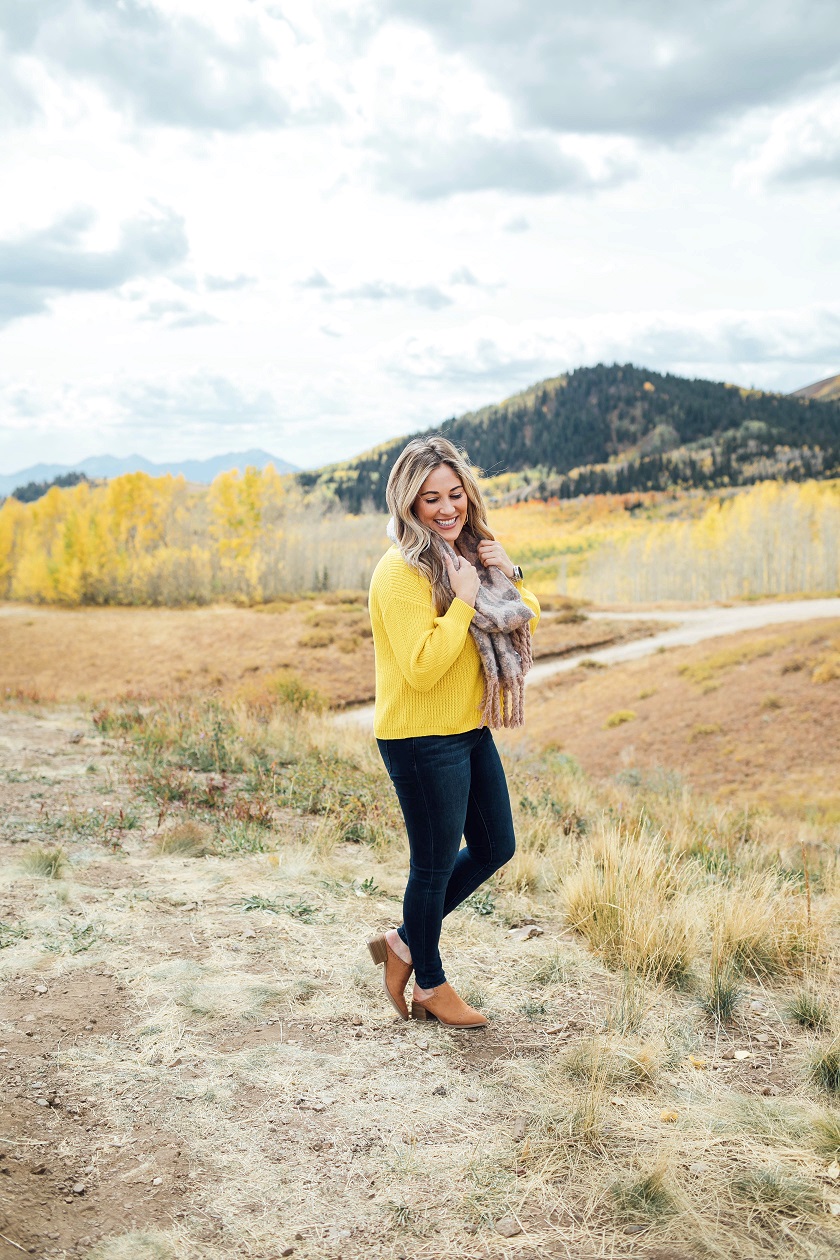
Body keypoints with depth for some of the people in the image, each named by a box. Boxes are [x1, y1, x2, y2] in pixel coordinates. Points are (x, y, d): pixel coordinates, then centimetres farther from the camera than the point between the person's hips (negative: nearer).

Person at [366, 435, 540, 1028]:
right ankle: (431, 984, 30)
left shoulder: (470, 553, 6)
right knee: (435, 863, 7)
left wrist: (509, 576, -5)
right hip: (422, 740, -9)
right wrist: (463, 600, -25)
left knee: (495, 847, 19)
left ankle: (405, 941, 34)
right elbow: (421, 669, -26)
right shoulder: (400, 573, -20)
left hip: (471, 732, 9)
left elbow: (526, 623, 12)